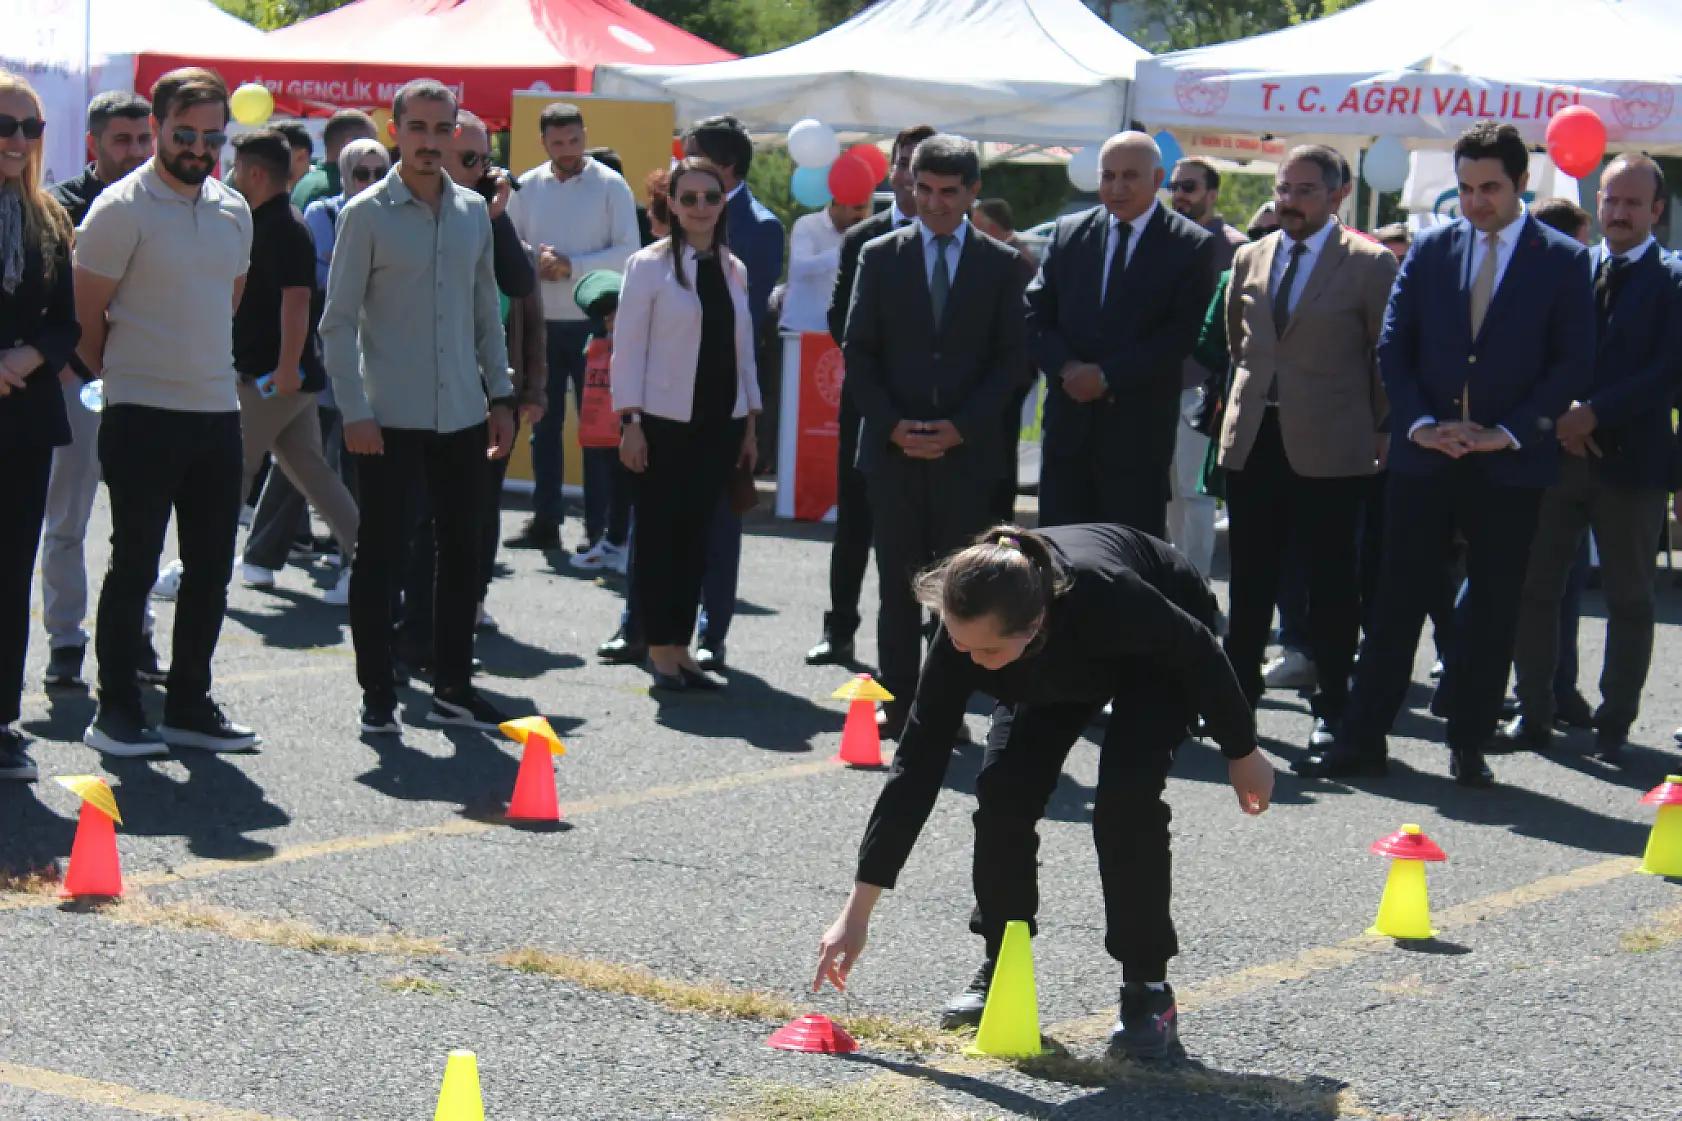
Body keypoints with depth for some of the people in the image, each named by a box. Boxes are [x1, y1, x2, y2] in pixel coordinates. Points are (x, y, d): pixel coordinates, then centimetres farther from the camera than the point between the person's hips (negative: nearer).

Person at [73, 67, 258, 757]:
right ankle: (116, 710, 9)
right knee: (135, 567, -1)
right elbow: (88, 316, -5)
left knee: (210, 570, 10)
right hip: (143, 415, -6)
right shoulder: (122, 208, -10)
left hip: (219, 412, 6)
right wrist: (125, 375, 6)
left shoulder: (233, 211, 10)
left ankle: (189, 705, 20)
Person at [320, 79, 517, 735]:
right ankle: (378, 694, 9)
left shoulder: (473, 212, 10)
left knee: (462, 552, 9)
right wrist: (353, 411, -13)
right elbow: (339, 320, -7)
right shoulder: (368, 214, -5)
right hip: (389, 416, -5)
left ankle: (453, 688, 19)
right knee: (381, 555, 0)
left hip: (462, 414, 5)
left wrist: (500, 395, 11)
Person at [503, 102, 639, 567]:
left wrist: (571, 265, -17)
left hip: (594, 323, -4)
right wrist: (535, 263, -10)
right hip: (541, 321, 4)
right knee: (543, 425, 10)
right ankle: (545, 521, 18)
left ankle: (599, 529, 1)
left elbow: (628, 252, -8)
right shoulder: (527, 187, 7)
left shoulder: (611, 185, -3)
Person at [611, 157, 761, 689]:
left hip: (719, 421, 4)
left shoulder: (733, 269, 10)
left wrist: (751, 422, 12)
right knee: (658, 534, 0)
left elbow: (742, 347, 15)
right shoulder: (649, 265, -5)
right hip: (665, 420, -4)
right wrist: (630, 421, -12)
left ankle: (681, 647, 13)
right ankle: (659, 650, 7)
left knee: (696, 534, 7)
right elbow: (628, 346, -6)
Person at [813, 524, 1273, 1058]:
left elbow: (1200, 653, -25)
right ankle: (1000, 968, 5)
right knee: (1003, 789, -15)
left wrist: (1242, 753, -10)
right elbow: (917, 765, -28)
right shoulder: (967, 633, -33)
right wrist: (857, 912, -27)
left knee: (1125, 795, -24)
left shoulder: (1105, 597, -46)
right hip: (1056, 671, 4)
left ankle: (1148, 988, -9)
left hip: (1160, 660, -4)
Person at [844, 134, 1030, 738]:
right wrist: (890, 424, -7)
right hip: (893, 448, 1)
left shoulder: (1000, 263, 6)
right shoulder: (880, 257, 8)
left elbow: (1012, 356, 3)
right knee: (898, 582, 3)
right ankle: (899, 703, 9)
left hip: (966, 449, -1)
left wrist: (962, 427, -9)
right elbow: (859, 352, 6)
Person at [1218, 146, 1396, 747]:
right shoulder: (1249, 259, 11)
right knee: (1250, 578, 11)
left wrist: (1382, 433, 0)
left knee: (1332, 584, 3)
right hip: (1253, 441, 4)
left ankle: (1333, 708, 11)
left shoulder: (1370, 264, -3)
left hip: (1328, 446, -4)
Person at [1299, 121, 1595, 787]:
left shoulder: (1563, 261, 1)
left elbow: (1574, 363, -1)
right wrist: (1420, 424, -7)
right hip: (1425, 457, 2)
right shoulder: (1430, 250, 8)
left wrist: (1509, 432, -11)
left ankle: (1469, 747, 14)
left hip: (1511, 463, -1)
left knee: (1493, 611, 4)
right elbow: (1393, 345, 7)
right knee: (1397, 602, 3)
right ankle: (1361, 741, 7)